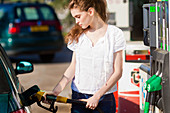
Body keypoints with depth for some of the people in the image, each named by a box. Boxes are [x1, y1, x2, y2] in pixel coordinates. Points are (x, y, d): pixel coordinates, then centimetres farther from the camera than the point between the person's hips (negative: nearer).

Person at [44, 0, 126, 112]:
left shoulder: (115, 34, -4)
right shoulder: (78, 35, 7)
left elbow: (117, 72, -6)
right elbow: (73, 67, 8)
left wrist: (97, 96, -12)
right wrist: (56, 91, -4)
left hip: (104, 99, -3)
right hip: (78, 97, 3)